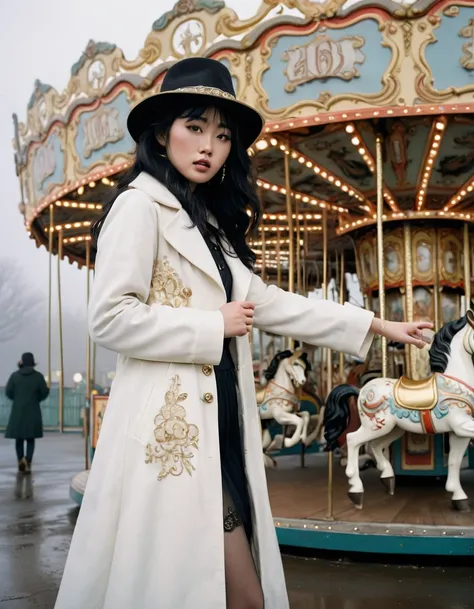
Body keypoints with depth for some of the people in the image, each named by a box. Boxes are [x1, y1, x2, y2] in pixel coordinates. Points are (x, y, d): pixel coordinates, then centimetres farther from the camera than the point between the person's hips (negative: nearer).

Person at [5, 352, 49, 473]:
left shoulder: (15, 375, -3)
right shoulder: (38, 376, -4)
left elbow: (8, 392, -4)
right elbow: (45, 392, -4)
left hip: (18, 411, 0)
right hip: (33, 412, 0)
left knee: (19, 438, 12)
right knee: (30, 439, 7)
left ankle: (21, 459, -3)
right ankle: (28, 463, -6)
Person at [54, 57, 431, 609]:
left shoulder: (212, 223, 20)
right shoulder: (140, 204, -6)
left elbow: (270, 304, 21)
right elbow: (109, 317, -16)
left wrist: (377, 326, 22)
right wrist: (216, 327, -9)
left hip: (220, 426, 8)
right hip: (173, 426, -8)